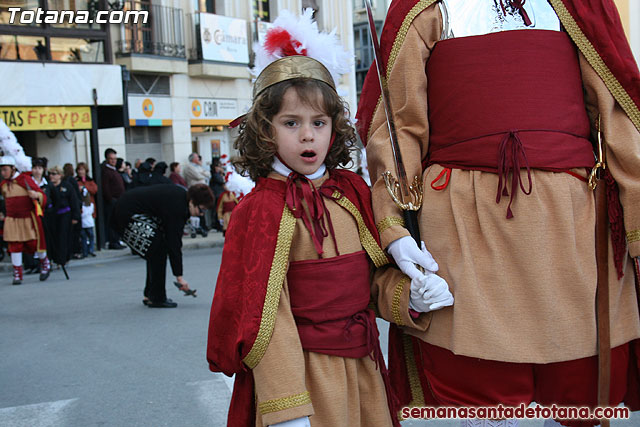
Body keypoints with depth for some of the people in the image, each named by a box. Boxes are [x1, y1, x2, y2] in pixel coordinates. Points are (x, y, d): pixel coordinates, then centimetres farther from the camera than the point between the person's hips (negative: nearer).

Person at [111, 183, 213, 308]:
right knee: (158, 249, -12)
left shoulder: (181, 194, 3)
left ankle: (149, 295, 17)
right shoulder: (176, 208, -25)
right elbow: (174, 243, -25)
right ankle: (156, 298, -6)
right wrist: (179, 276, -21)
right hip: (128, 214, -11)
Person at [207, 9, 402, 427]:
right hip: (303, 368, -6)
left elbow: (377, 271, 10)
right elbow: (264, 309, -17)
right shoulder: (263, 208, -13)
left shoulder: (352, 191, 4)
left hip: (362, 362, 6)